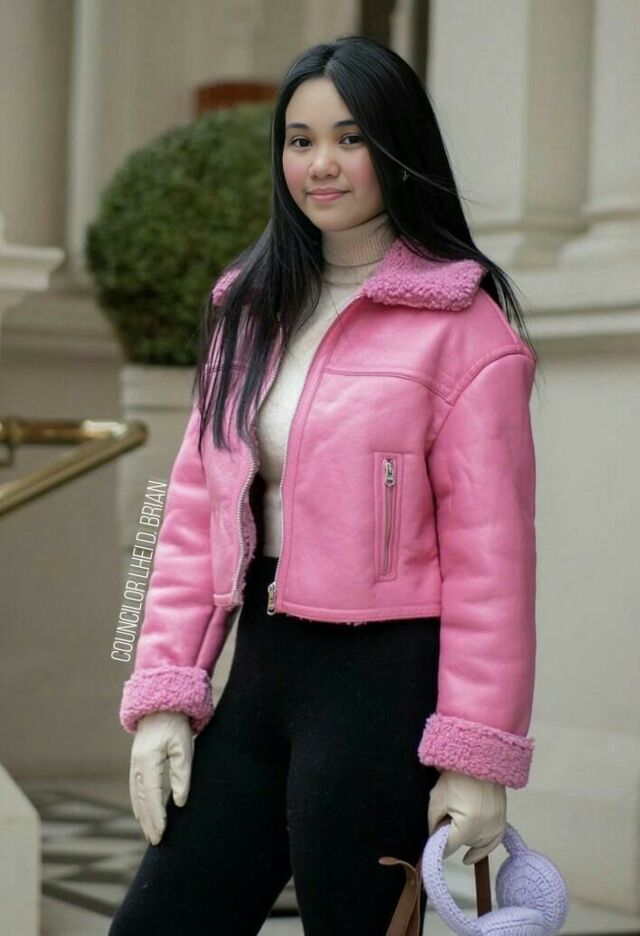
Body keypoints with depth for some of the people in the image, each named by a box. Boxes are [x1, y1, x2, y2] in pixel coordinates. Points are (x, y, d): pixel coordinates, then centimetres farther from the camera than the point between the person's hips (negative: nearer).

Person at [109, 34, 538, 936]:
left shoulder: (464, 328, -11)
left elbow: (489, 554, -12)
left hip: (385, 683, -7)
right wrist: (164, 692, 2)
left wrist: (477, 754, -14)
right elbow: (195, 508, 9)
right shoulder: (250, 309, 11)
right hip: (262, 664, 7)